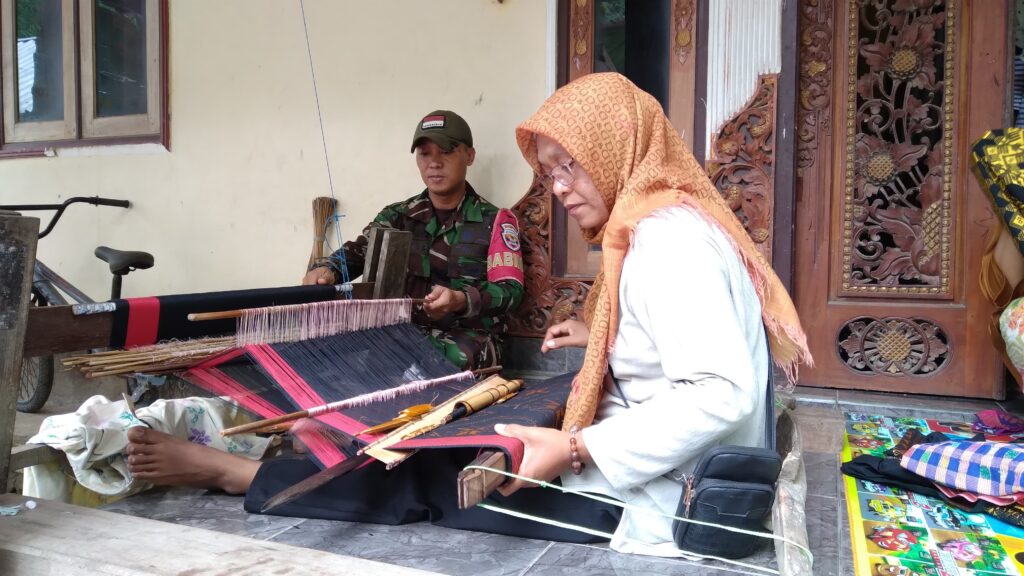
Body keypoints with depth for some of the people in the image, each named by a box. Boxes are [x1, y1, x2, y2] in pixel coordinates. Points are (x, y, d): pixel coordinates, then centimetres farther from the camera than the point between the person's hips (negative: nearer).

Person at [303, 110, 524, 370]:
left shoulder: (496, 220, 3)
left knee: (457, 356, -37)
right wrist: (325, 270, -25)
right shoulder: (397, 215, 14)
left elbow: (511, 292, -7)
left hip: (467, 337, -2)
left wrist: (460, 300, -27)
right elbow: (357, 251, -1)